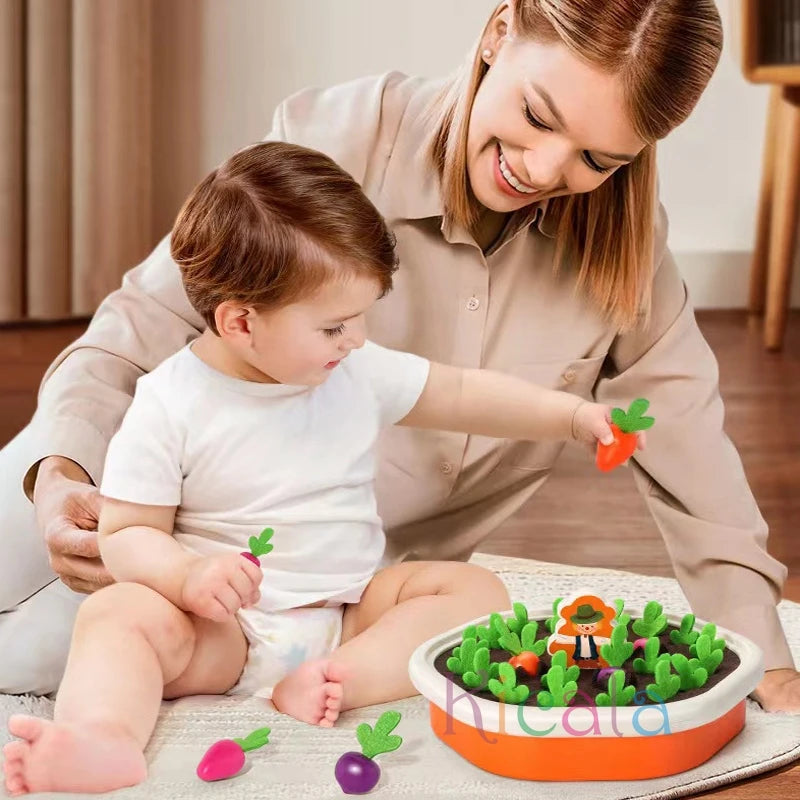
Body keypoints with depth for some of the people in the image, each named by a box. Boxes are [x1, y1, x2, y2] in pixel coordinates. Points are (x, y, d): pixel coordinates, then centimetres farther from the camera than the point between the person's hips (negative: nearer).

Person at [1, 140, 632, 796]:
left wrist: (573, 414, 6)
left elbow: (462, 395, 14)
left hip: (351, 610, 4)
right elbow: (127, 533, -8)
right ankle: (105, 735, -56)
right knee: (117, 613, -29)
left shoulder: (358, 373, 3)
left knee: (478, 591, -13)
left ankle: (341, 679, -32)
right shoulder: (170, 405, -10)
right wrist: (186, 573, -29)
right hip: (222, 630, -4)